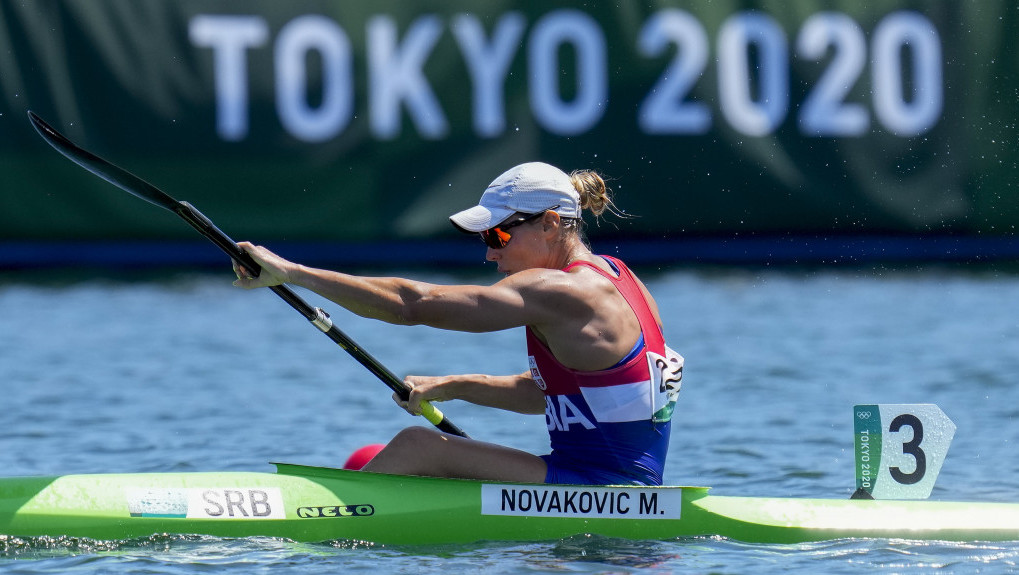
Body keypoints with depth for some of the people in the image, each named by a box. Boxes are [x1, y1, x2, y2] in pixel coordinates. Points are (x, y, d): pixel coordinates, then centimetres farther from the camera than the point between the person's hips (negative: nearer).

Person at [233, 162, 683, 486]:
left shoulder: (560, 291, -16)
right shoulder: (614, 277, 13)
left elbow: (414, 303, -20)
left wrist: (292, 273, -18)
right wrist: (455, 387, 16)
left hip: (603, 489, -10)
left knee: (418, 447, -10)